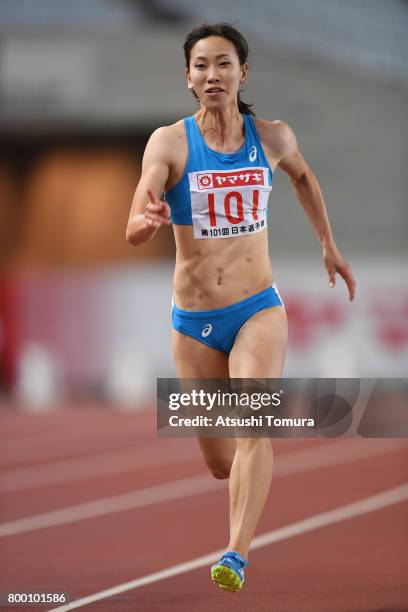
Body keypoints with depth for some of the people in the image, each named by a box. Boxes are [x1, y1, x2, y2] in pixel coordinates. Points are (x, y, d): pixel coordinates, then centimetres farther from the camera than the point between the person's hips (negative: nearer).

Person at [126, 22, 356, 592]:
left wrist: (329, 245, 28)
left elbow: (303, 177, 23)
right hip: (194, 322, 0)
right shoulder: (169, 142, -9)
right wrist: (148, 221, -42)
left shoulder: (272, 137, -1)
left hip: (259, 310, 0)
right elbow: (133, 231, -19)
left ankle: (237, 555, -33)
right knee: (221, 462, 10)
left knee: (254, 427, -25)